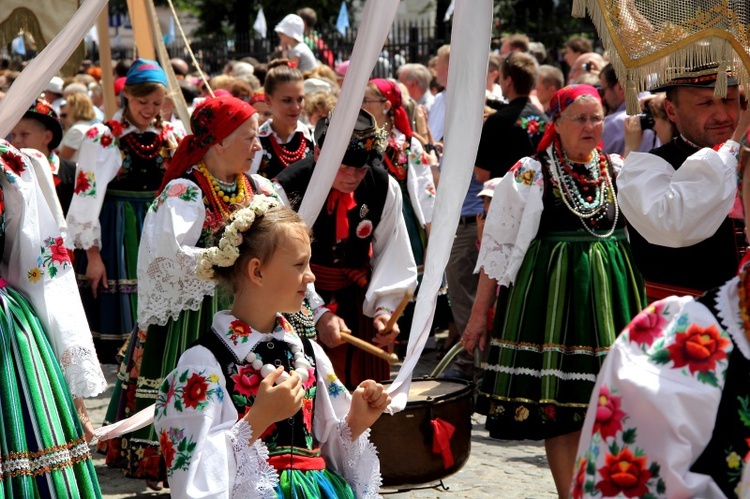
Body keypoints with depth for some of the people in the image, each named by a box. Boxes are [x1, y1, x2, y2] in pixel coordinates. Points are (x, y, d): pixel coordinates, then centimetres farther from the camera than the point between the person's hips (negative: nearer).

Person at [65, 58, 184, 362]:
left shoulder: (171, 138, 8)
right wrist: (92, 254, -13)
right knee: (113, 323, -5)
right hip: (115, 234, -4)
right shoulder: (103, 139, -6)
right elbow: (87, 196, -9)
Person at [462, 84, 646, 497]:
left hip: (611, 292, 3)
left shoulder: (619, 169, 9)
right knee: (560, 404, -2)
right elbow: (497, 246, 0)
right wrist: (479, 314, -2)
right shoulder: (530, 174, -1)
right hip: (551, 293, -3)